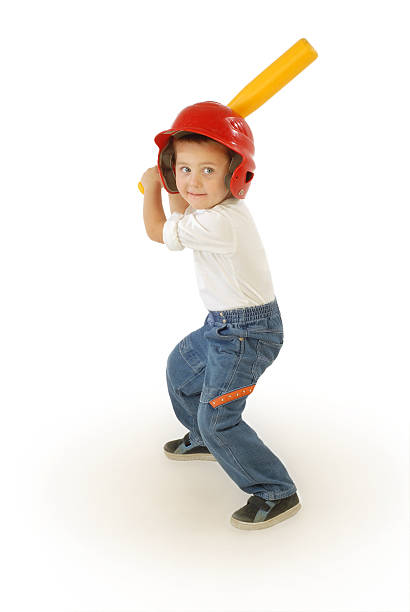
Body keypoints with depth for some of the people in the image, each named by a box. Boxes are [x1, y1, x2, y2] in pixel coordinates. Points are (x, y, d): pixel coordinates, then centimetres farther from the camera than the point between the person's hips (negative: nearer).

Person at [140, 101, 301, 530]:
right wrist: (173, 192, 11)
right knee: (181, 368, 28)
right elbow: (185, 222, 25)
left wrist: (151, 187, 4)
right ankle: (204, 442, 48)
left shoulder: (217, 224, -29)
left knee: (217, 418, -9)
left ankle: (277, 493, 5)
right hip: (224, 325, 10)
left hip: (246, 333, -10)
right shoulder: (219, 206, 1)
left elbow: (158, 232, -11)